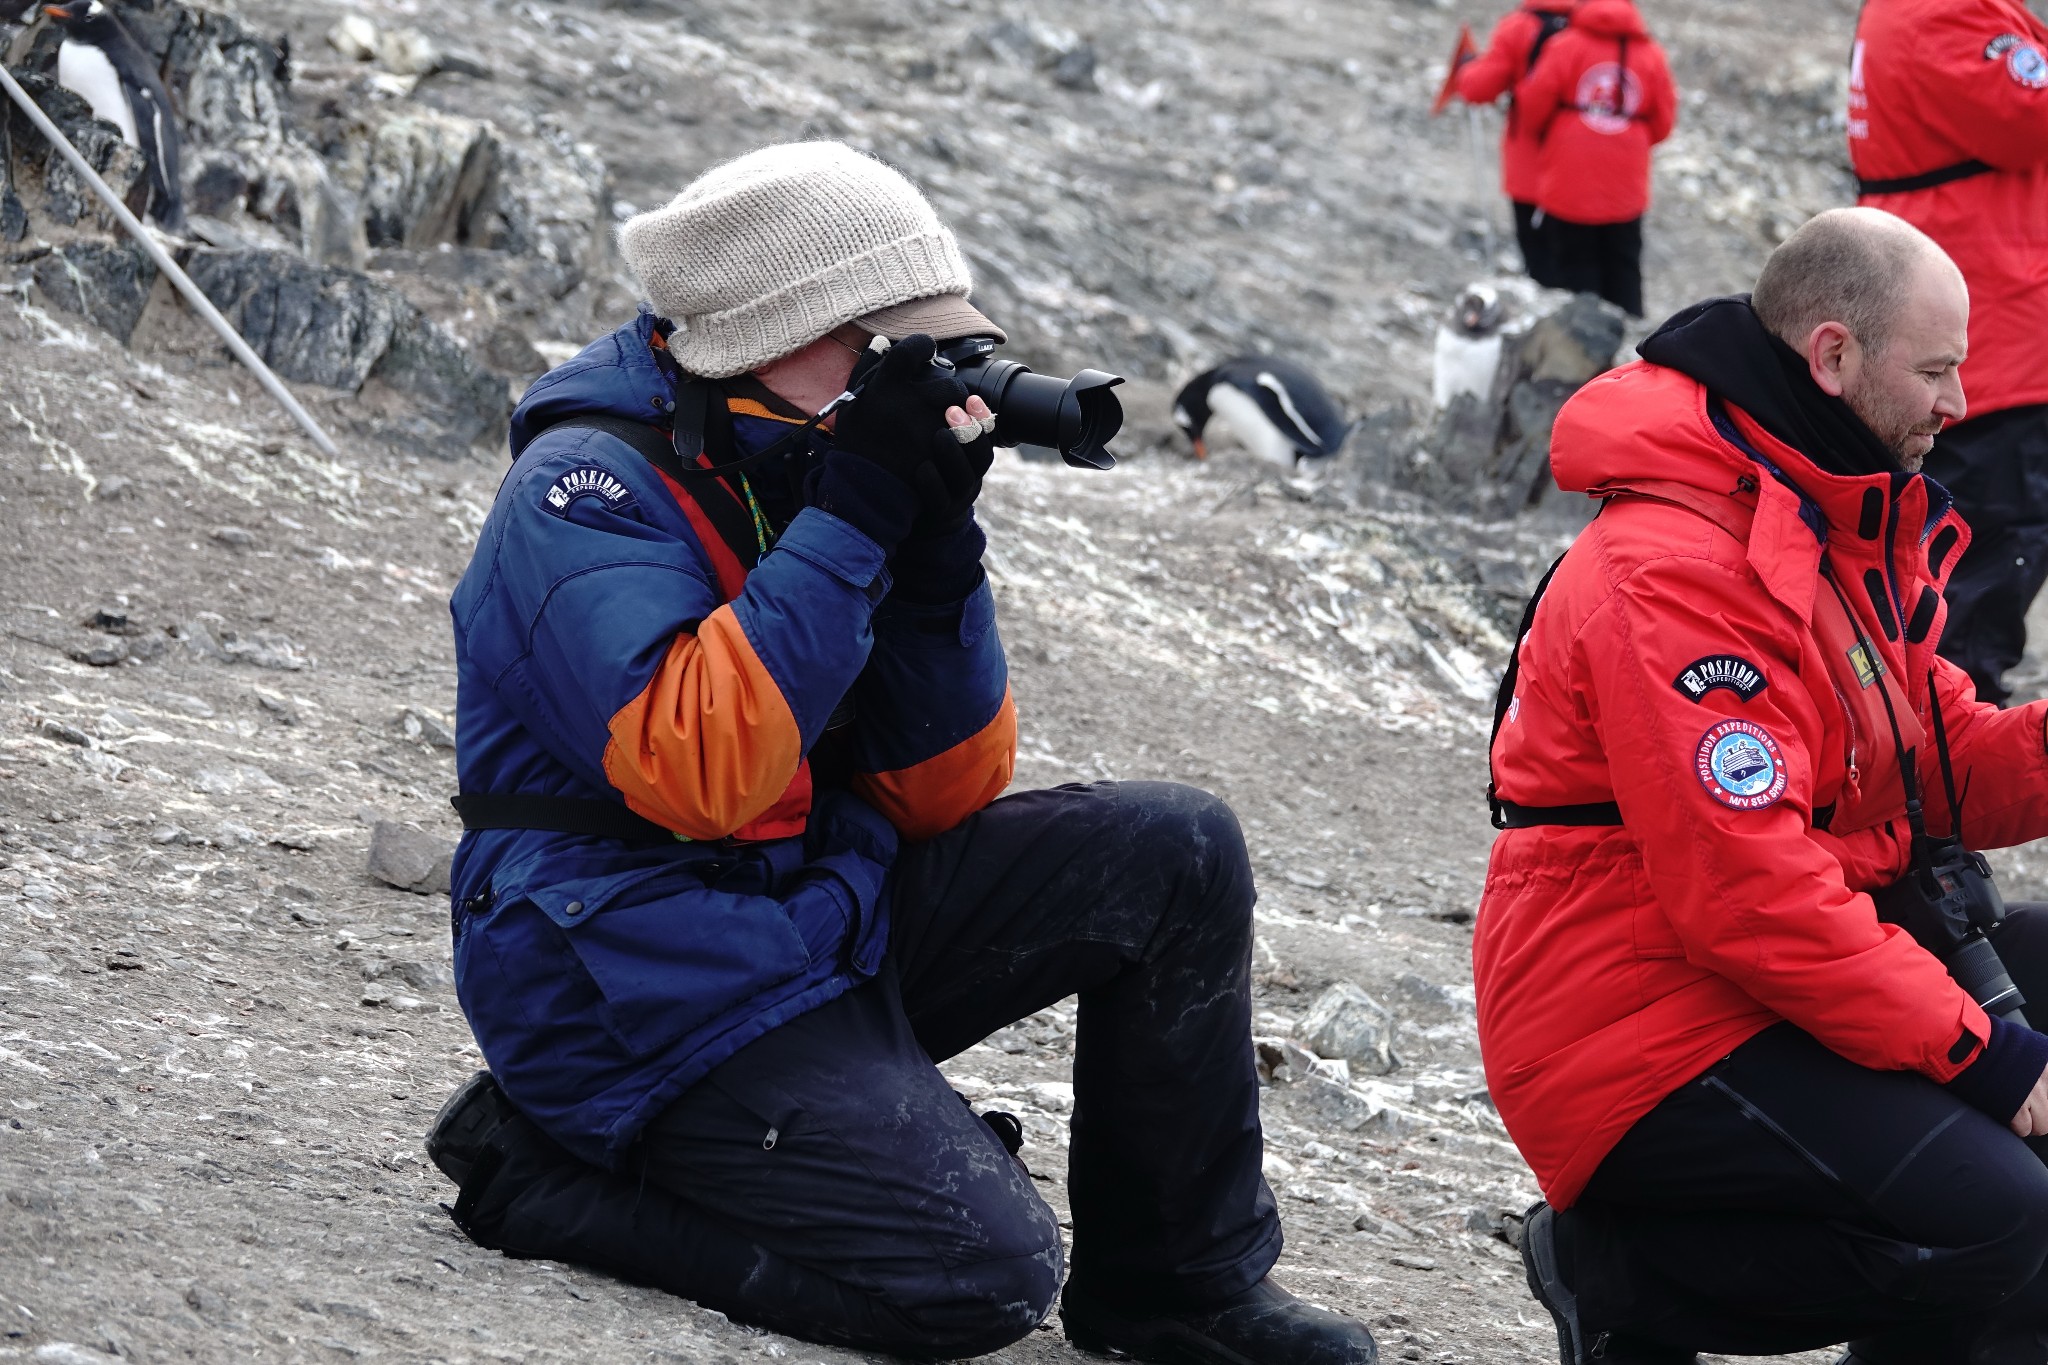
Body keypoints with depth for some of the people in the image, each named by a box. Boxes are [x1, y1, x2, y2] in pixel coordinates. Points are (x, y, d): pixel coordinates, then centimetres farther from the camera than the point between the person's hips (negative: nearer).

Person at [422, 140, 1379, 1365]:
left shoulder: (805, 466, 7)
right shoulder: (587, 491, -16)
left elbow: (941, 794, 5)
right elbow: (694, 774, -31)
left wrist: (935, 545, -9)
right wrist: (849, 516, -27)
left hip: (831, 918, 8)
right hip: (654, 990, -8)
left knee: (1177, 851, -3)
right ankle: (545, 1171, -3)